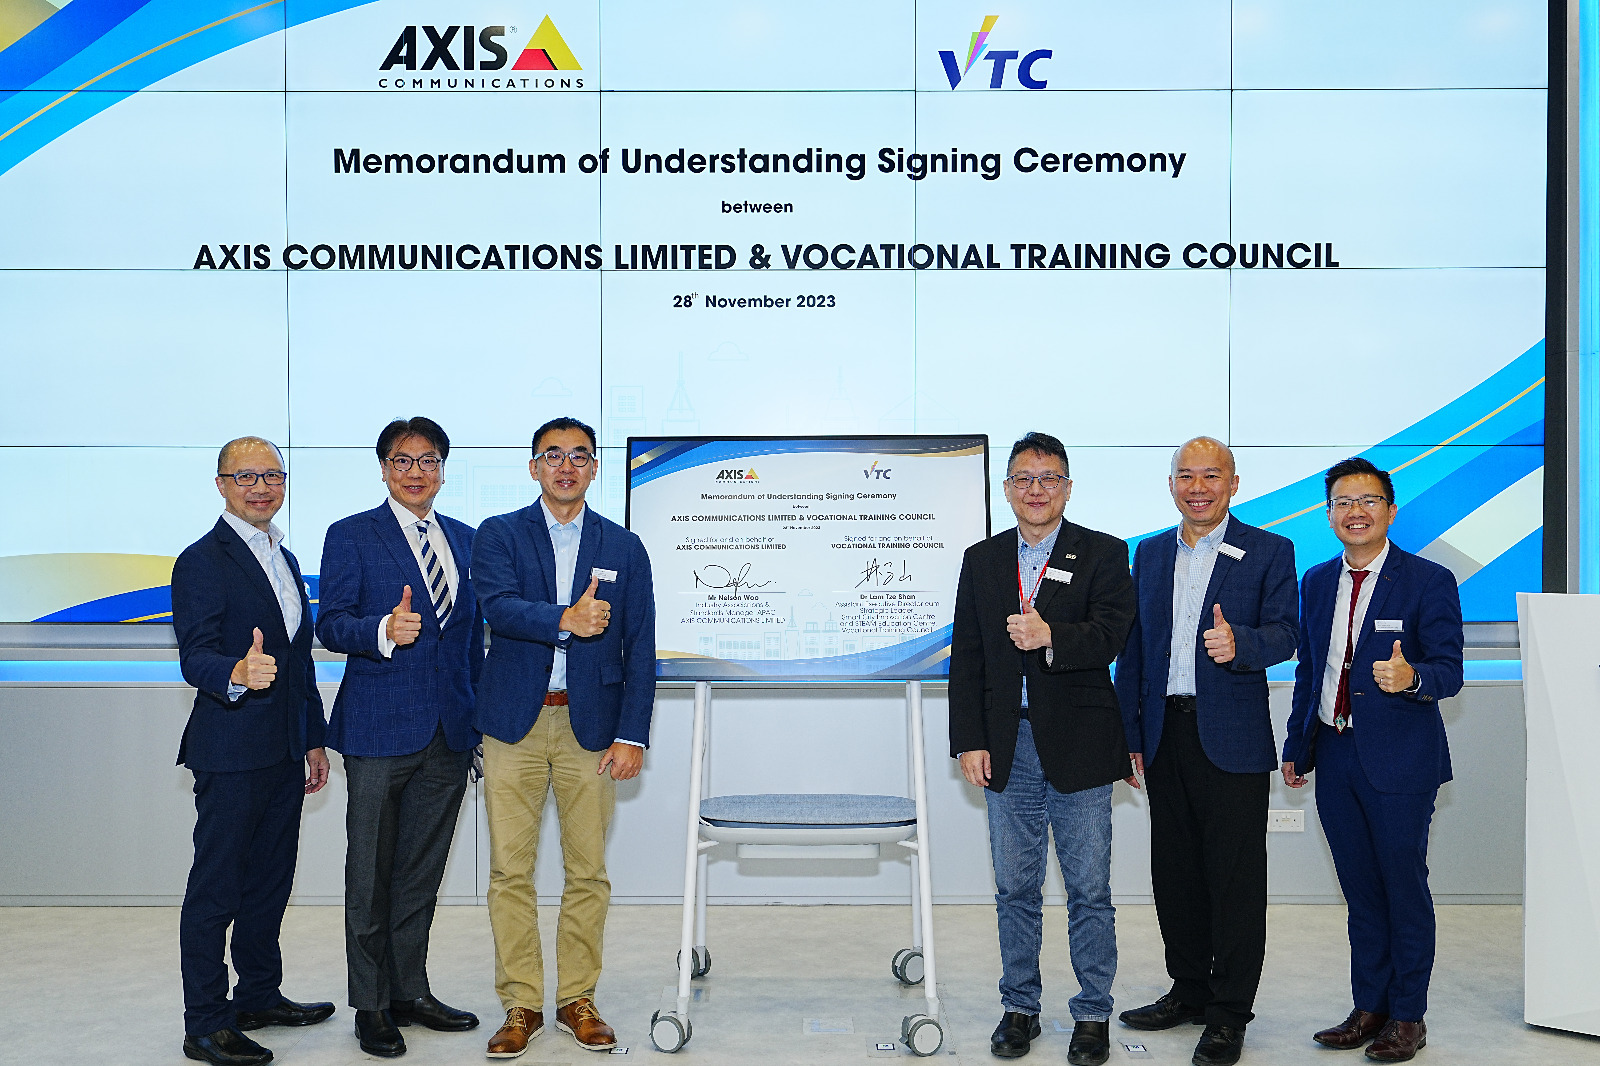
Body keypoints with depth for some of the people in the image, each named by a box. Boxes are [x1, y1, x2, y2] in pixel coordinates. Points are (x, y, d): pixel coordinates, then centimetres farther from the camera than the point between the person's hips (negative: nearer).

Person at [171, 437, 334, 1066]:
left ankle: (260, 996, 29)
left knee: (271, 880, 16)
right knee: (215, 890, 0)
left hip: (285, 753, 8)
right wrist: (238, 675, -41)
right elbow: (195, 658, -19)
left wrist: (315, 740, 19)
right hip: (231, 753, -8)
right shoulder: (202, 562, -9)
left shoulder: (285, 559, 16)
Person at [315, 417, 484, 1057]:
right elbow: (330, 625, -7)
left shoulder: (464, 540, 13)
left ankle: (411, 993, 27)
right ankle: (371, 1006, 18)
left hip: (449, 733, 4)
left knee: (422, 873, 14)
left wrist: (479, 714, 13)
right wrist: (384, 631, -27)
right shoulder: (350, 536, -1)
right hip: (380, 730, -4)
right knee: (370, 876, 4)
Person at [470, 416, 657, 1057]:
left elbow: (639, 650, 5)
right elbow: (498, 606, -14)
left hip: (591, 728, 1)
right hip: (514, 724, -1)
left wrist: (631, 736, -3)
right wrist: (564, 620, -31)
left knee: (588, 872, 6)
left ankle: (577, 999, 22)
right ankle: (521, 1005, 17)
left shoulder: (624, 548, 8)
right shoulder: (498, 535, 5)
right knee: (510, 871, 3)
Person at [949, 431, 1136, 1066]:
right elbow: (966, 657, 7)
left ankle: (1092, 1014, 20)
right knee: (1015, 888, 12)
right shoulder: (981, 560, 10)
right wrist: (969, 741, 0)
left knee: (1089, 889, 6)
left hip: (1079, 746, -2)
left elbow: (1111, 633, -13)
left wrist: (1052, 635, -31)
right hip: (1007, 745, 3)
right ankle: (1019, 1007, 26)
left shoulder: (1104, 555, 1)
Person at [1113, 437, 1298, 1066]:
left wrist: (1237, 642, -31)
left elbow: (1283, 635, -9)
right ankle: (1189, 991, 29)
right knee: (1174, 872, 13)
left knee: (1235, 877, 1)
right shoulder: (1150, 554, 12)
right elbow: (1133, 648, 13)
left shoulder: (1269, 552, 0)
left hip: (1232, 737, -4)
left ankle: (1228, 1013, 14)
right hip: (1166, 735, 5)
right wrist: (1130, 735, 9)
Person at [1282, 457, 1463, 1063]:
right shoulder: (1317, 582, 10)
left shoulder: (1429, 581, -6)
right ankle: (1368, 1008, 25)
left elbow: (1449, 670, -12)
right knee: (1360, 891, 14)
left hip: (1399, 761, -5)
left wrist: (1412, 678, -34)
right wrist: (1296, 746, 15)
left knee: (1404, 887, 5)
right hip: (1335, 756, 5)